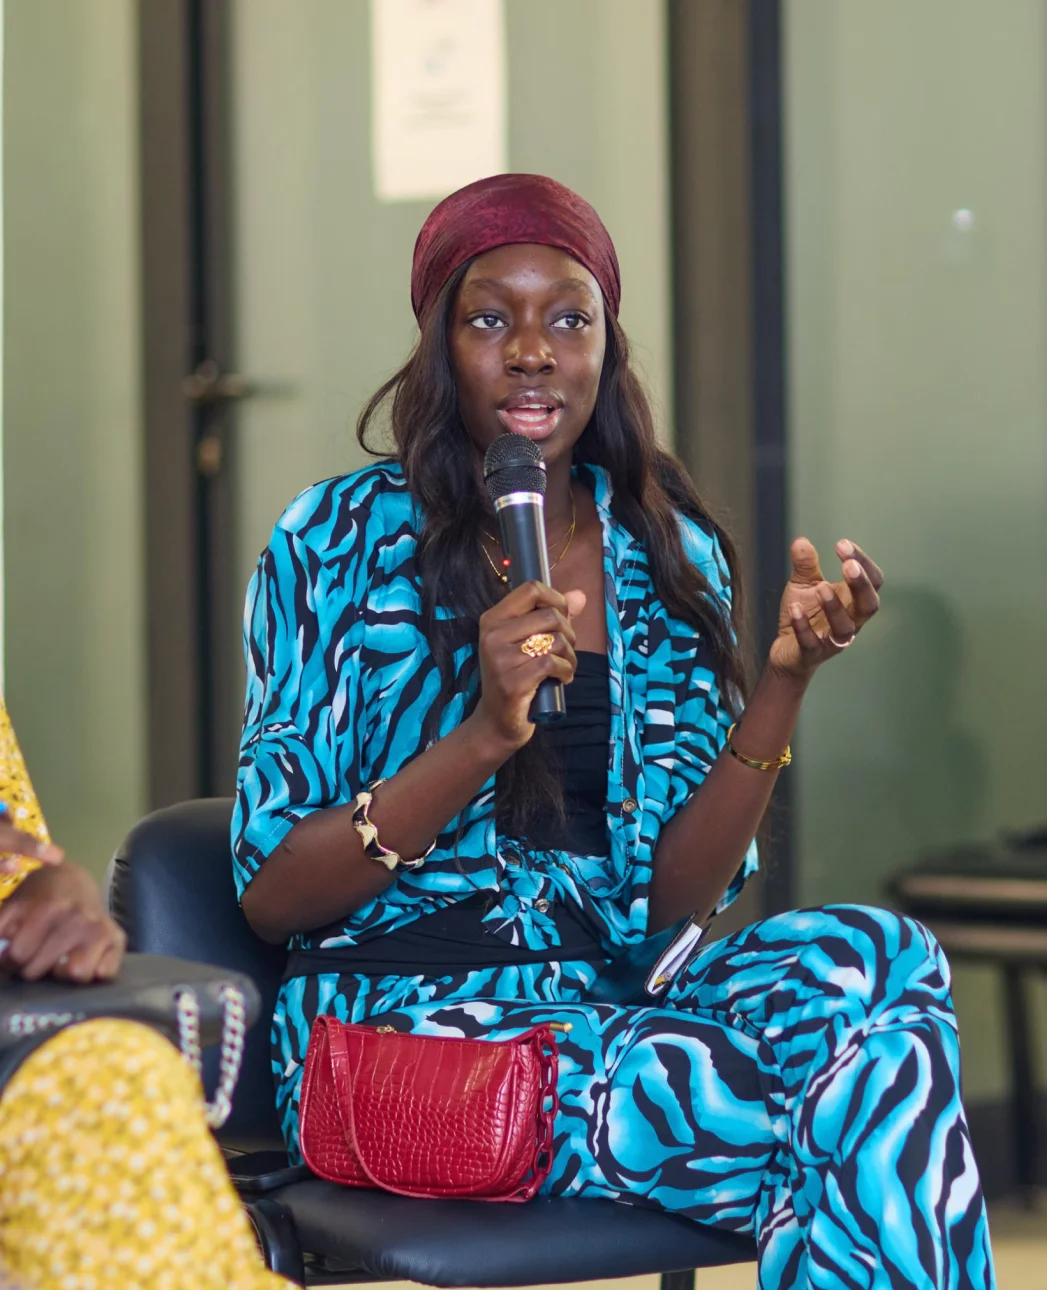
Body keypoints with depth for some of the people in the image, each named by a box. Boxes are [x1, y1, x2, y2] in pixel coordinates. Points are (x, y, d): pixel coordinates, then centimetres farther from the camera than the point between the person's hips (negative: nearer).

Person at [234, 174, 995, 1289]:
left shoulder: (676, 558, 10)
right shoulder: (339, 541, -2)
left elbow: (673, 895, 6)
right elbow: (270, 896, -6)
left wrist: (784, 682, -7)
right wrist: (485, 735, -19)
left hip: (612, 995, 5)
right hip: (405, 1020, -4)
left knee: (880, 956, -29)